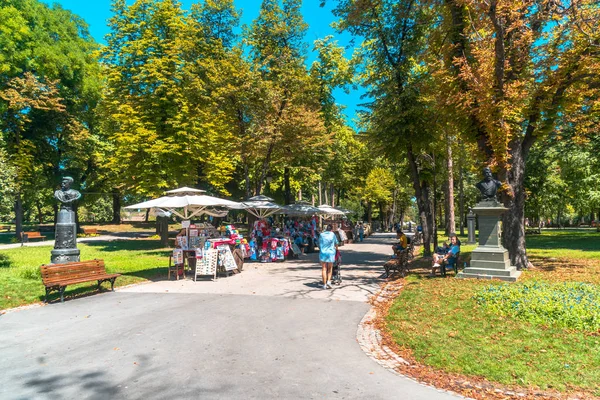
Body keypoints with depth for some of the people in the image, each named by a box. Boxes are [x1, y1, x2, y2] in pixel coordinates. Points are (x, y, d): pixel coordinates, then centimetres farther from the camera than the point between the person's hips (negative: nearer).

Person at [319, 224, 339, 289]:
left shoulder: (321, 235, 6)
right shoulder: (333, 234, 4)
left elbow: (319, 244, 12)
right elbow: (336, 243, 16)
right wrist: (336, 249, 35)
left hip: (322, 253, 1)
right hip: (330, 253, -1)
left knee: (324, 269, 4)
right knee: (330, 268, 15)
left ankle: (324, 284, 4)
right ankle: (328, 281, 1)